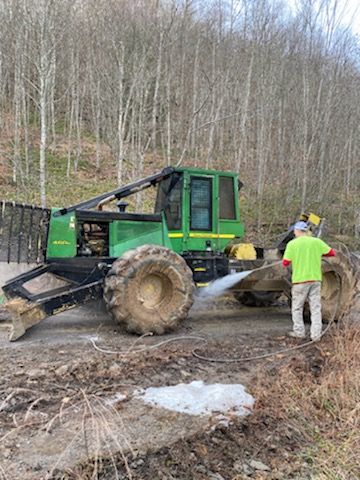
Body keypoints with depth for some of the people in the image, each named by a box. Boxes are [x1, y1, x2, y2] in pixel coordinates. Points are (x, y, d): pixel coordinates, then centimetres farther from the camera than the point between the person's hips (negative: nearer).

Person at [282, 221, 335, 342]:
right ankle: (316, 335, 7)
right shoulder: (316, 241, 1)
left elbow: (285, 263, -7)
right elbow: (332, 253, 7)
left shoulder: (292, 244, -7)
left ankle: (299, 332, 18)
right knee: (316, 308, 8)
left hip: (300, 280, -3)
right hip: (315, 279, 3)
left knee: (297, 308, 13)